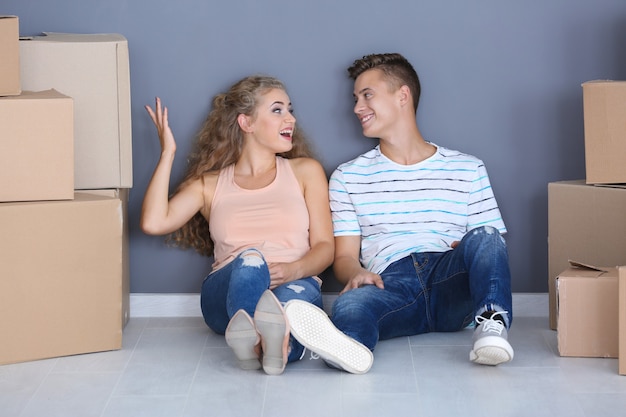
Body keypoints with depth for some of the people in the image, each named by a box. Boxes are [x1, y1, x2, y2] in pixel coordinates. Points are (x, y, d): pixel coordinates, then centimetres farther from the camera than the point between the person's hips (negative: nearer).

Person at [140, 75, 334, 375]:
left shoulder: (305, 171, 21)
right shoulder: (210, 184, 20)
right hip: (225, 293, -1)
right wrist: (167, 153, 9)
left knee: (297, 292, -38)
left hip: (295, 284, 1)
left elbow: (324, 246, 11)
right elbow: (154, 222, 2)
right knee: (250, 259, -38)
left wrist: (295, 269, -13)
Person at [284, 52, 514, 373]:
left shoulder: (468, 170, 22)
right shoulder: (348, 177, 25)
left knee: (483, 237, -31)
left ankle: (491, 325, -53)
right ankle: (347, 347, -70)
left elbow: (494, 243, 17)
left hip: (450, 284, 1)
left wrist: (471, 250, -9)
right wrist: (356, 273, -10)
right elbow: (344, 256, 16)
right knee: (350, 304, -37)